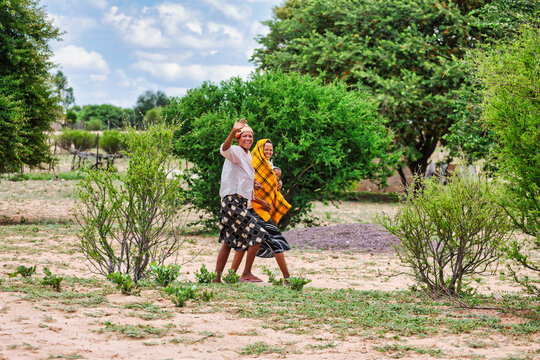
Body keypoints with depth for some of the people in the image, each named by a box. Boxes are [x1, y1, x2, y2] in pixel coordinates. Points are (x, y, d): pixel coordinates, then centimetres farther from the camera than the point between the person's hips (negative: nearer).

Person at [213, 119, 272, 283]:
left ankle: (217, 277, 14)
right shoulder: (235, 151, -4)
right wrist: (233, 132, -47)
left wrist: (260, 202, 34)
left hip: (241, 203, 9)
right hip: (233, 201, -9)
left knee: (228, 242, 11)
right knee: (258, 235, -9)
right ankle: (246, 274, -2)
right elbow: (224, 150, -32)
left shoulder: (248, 157, 22)